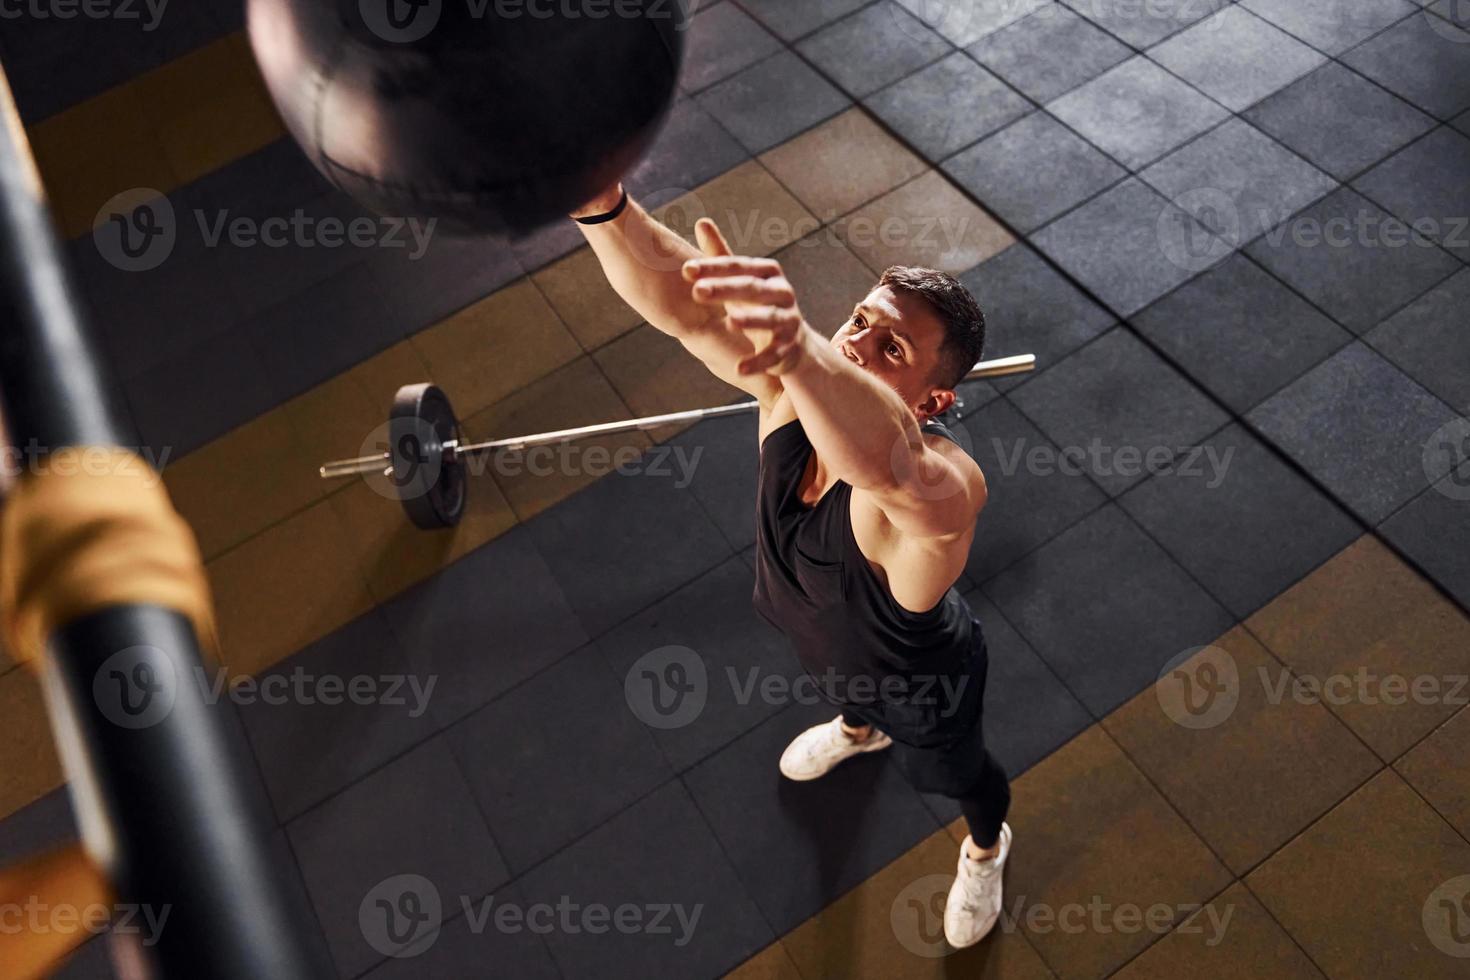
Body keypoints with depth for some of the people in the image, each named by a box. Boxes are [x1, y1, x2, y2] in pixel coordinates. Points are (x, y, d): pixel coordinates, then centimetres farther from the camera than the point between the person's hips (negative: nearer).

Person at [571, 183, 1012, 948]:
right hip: (828, 648, 5)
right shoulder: (795, 386, -31)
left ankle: (987, 850, 66)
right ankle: (859, 732, 78)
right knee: (846, 696, 40)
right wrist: (600, 201, -66)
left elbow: (888, 466, -74)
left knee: (957, 775, 30)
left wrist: (798, 347, -93)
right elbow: (679, 304, -47)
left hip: (921, 687, -4)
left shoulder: (940, 488, -48)